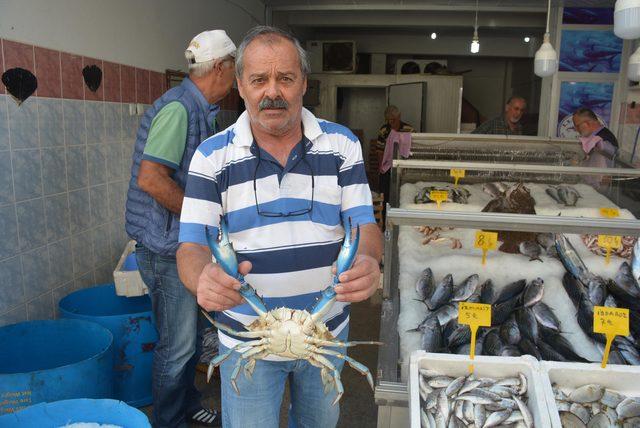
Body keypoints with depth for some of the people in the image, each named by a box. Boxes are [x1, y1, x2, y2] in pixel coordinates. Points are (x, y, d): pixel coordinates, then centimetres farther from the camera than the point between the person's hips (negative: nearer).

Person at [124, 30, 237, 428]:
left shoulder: (198, 109, 12)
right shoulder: (178, 108, -19)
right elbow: (150, 179, -27)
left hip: (186, 242, 10)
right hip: (167, 245, -10)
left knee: (188, 335, 22)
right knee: (176, 344, 3)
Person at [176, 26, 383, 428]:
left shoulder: (342, 144, -4)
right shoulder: (212, 156, -9)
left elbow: (364, 225, -7)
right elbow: (192, 247, -13)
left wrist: (367, 261, -32)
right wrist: (204, 278, -37)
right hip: (248, 338, -2)